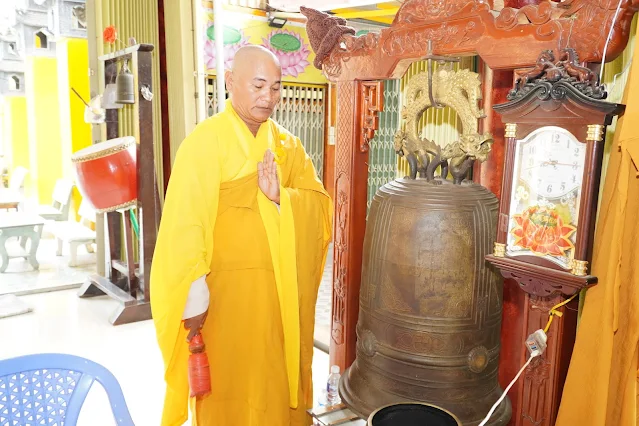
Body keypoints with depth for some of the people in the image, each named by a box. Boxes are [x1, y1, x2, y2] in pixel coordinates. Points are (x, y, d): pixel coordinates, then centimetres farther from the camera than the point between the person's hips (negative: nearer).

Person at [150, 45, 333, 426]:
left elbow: (320, 203, 1)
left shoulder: (287, 144, 7)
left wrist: (281, 198, -18)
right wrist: (195, 295, -20)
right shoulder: (205, 140, -10)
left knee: (278, 380, 17)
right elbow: (186, 223, -16)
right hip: (226, 290, -5)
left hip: (283, 290, 5)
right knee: (229, 388, 9)